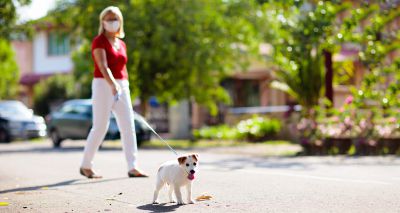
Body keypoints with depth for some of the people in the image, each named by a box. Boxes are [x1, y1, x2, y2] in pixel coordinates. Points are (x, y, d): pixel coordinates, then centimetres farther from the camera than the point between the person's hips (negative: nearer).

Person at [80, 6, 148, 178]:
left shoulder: (121, 44, 16)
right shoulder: (99, 41, -6)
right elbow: (103, 66, -20)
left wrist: (126, 89, 15)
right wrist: (113, 85, -34)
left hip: (121, 87, 6)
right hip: (103, 86, -6)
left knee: (128, 127, -3)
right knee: (100, 127, -3)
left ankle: (132, 168, -5)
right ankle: (85, 166, 12)